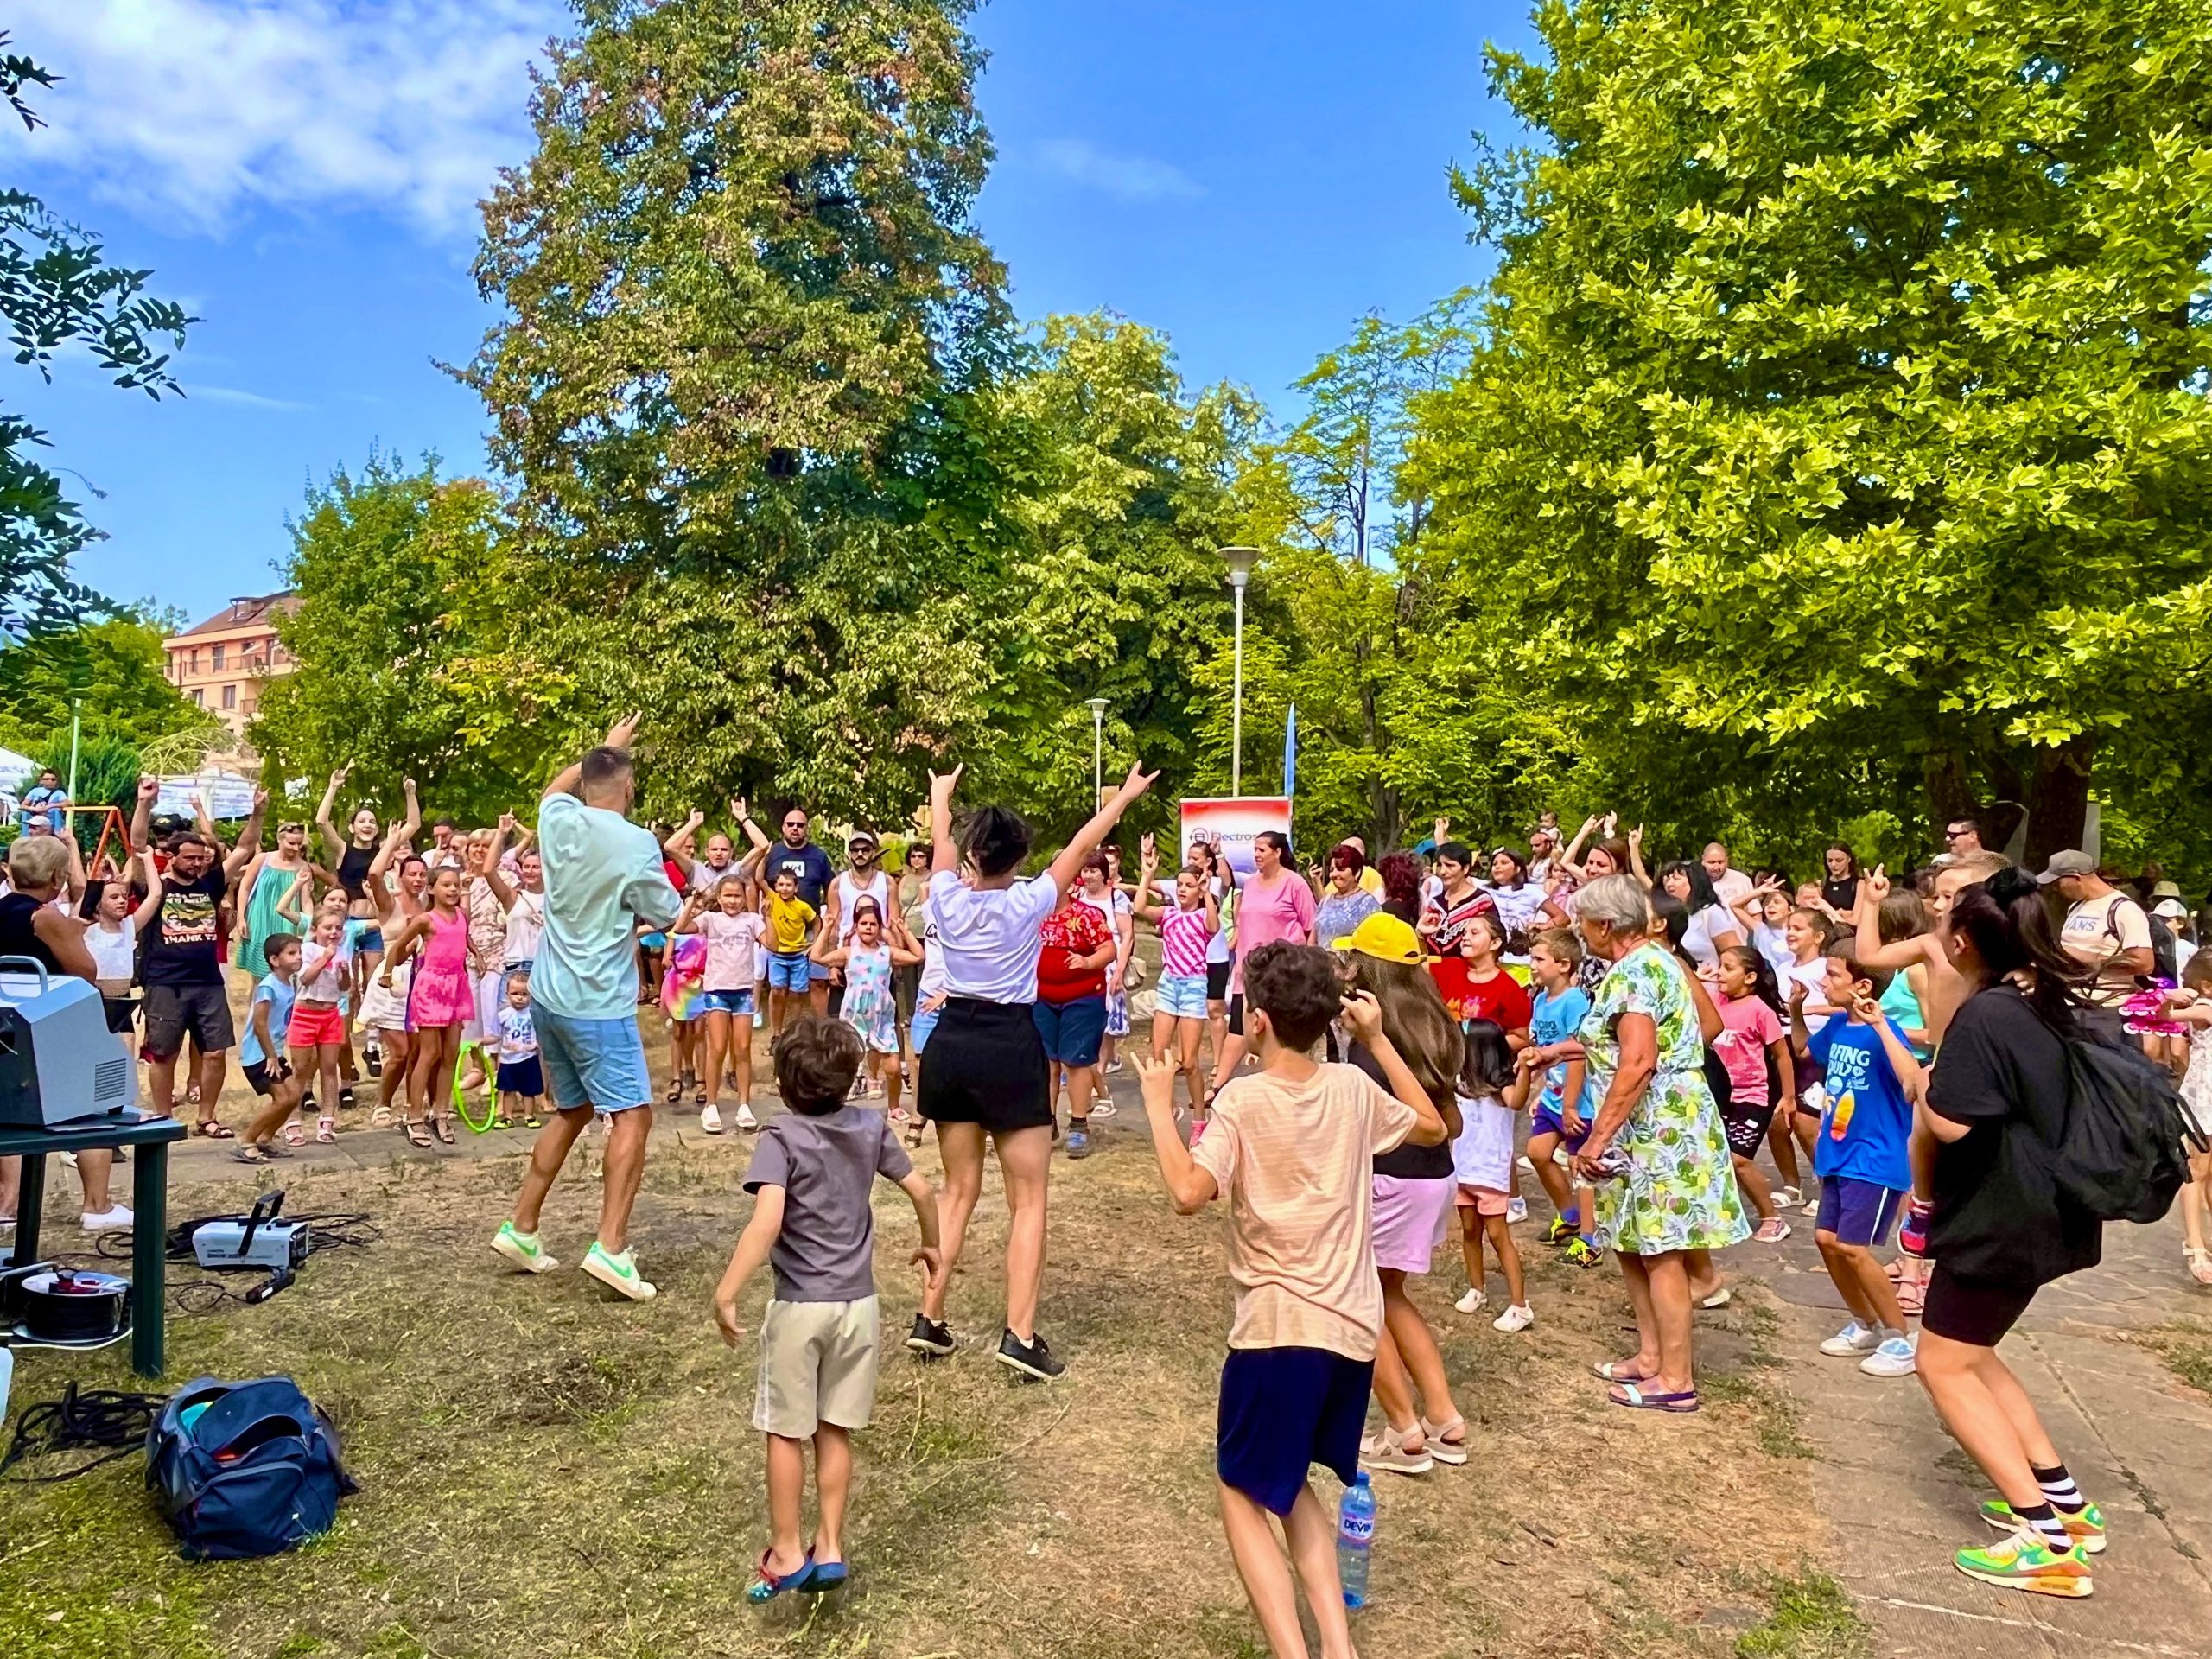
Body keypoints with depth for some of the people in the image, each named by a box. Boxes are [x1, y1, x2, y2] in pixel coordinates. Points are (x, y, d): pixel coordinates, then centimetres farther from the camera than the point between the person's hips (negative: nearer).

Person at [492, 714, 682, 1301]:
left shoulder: (559, 822, 1)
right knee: (632, 1116, -3)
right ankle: (611, 1247, -12)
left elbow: (555, 788, 27)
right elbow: (664, 915, -2)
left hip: (548, 997, 7)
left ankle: (521, 1228, 23)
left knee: (571, 1112, 20)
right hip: (599, 1005, -7)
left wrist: (605, 746, 32)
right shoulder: (637, 843, -15)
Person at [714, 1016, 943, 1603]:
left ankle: (787, 1554, 21)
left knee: (786, 1432, 12)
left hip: (800, 1308, -4)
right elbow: (922, 1191, 6)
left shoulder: (781, 1139, -14)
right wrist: (933, 1248, 22)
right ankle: (830, 1549, 22)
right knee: (836, 1431, 16)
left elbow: (767, 1223, -28)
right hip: (859, 1305, 4)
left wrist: (726, 1292, -25)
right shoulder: (871, 1127, -1)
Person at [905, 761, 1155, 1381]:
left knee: (960, 1190, 17)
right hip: (1011, 1047, -4)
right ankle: (1020, 1334, 0)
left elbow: (940, 841, 19)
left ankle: (929, 1319, 19)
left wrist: (941, 792, 38)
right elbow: (1081, 847, 2)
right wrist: (1125, 798, 15)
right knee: (1028, 1200, 5)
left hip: (950, 1043, 5)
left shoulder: (947, 898, -2)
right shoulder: (1029, 902, -10)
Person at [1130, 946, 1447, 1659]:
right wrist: (1378, 1040, 19)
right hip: (1353, 1326, 6)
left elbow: (1189, 1193, -24)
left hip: (1279, 1327, -6)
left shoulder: (1242, 1098, -14)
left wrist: (1158, 1104, -13)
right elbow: (1433, 1128, 18)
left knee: (1243, 1493, 10)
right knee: (1290, 1483, 24)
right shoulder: (1353, 1087, 1)